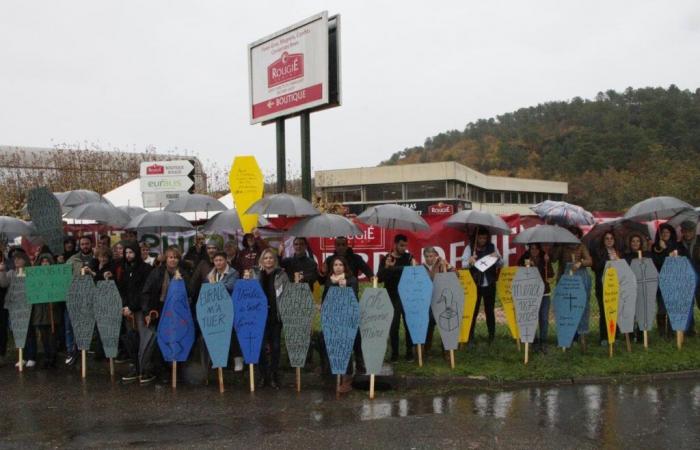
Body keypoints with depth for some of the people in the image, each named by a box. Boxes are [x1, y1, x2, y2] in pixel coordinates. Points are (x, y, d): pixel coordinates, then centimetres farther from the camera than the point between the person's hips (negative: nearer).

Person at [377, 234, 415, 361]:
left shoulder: (409, 257, 5)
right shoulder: (385, 259, 0)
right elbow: (380, 278, -6)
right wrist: (386, 268, -22)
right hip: (392, 297, -1)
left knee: (409, 324, 3)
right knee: (394, 326, 2)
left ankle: (409, 352, 12)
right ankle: (394, 353, 9)